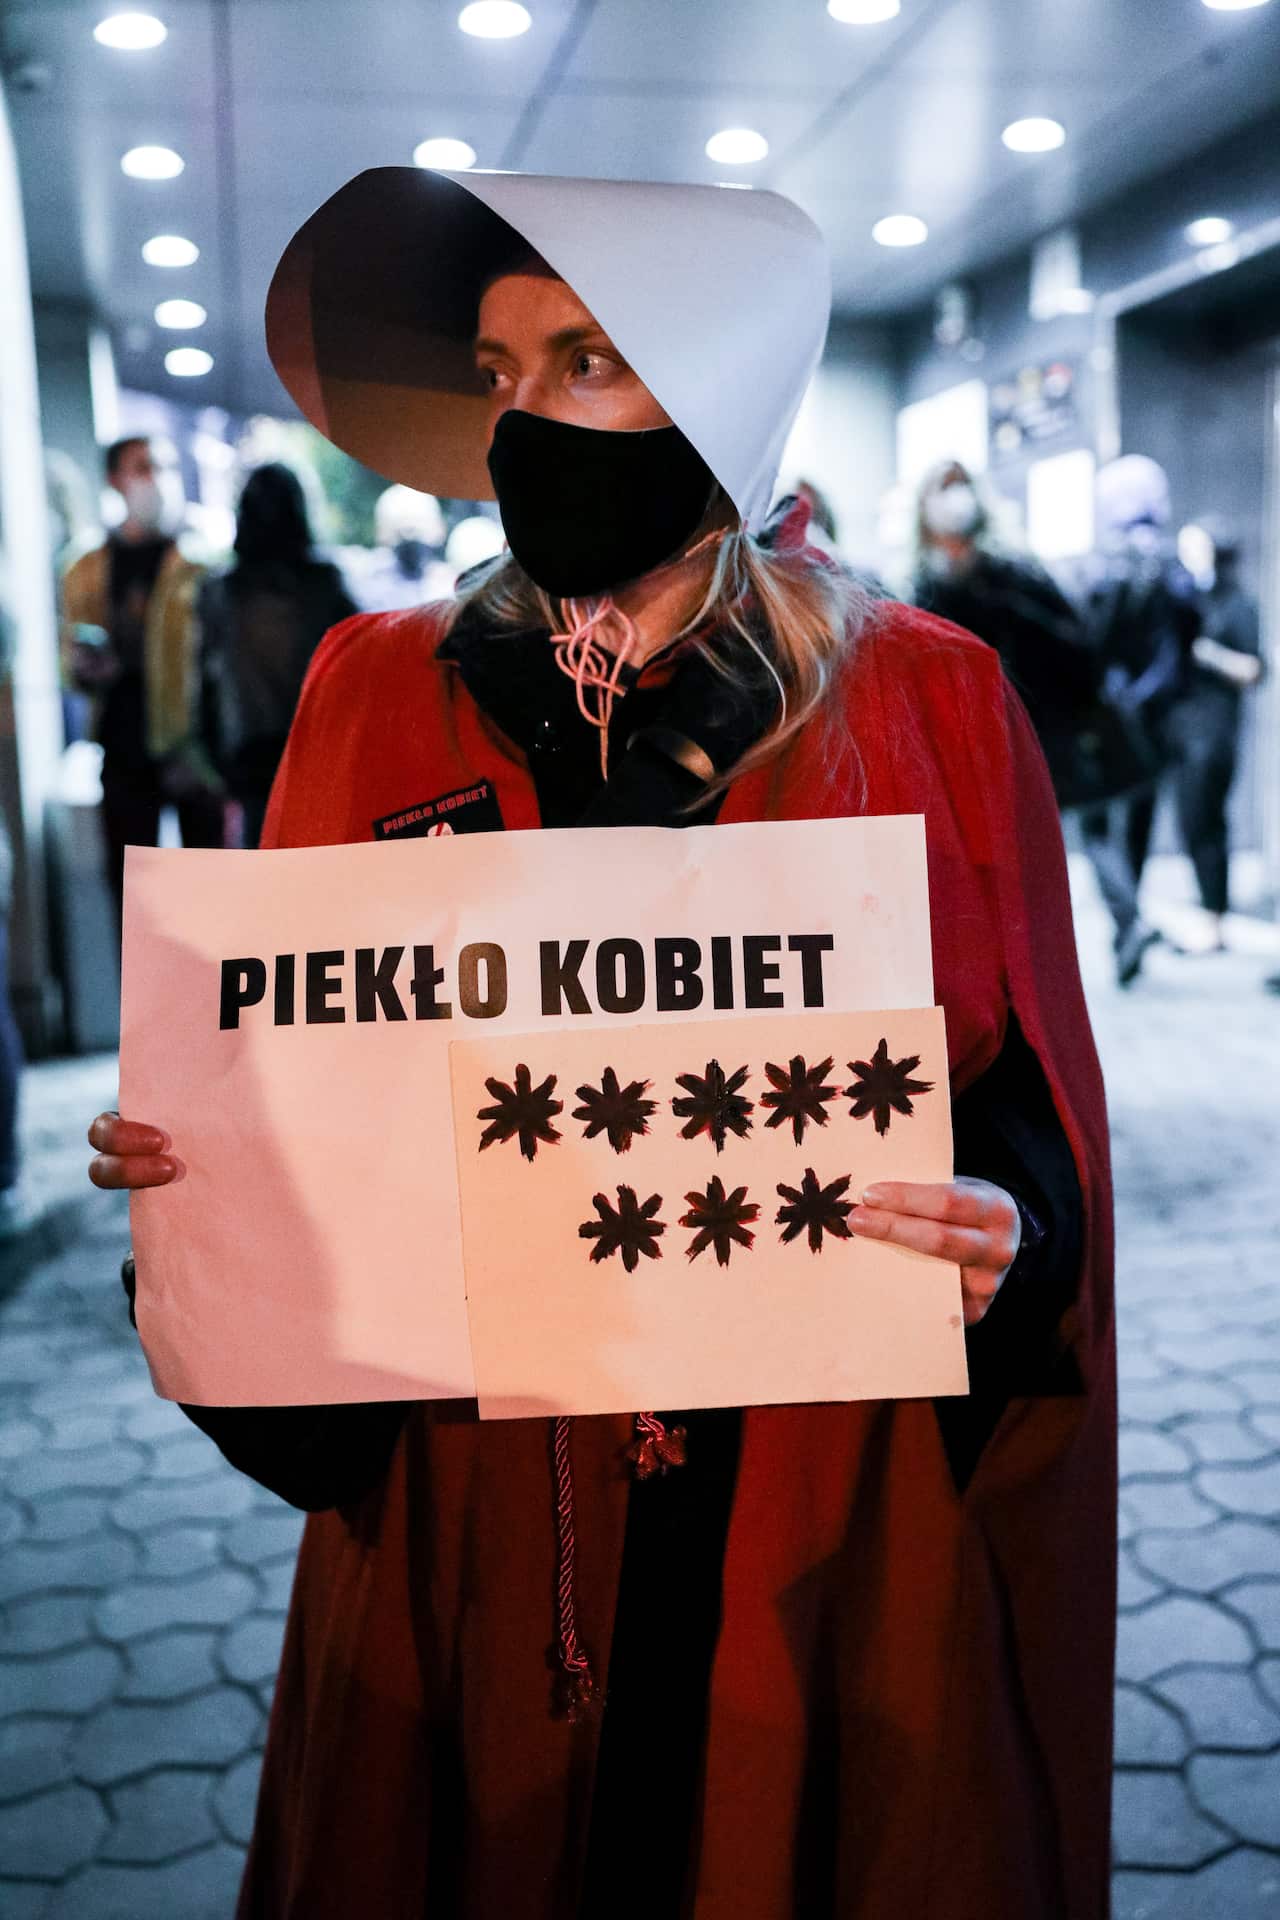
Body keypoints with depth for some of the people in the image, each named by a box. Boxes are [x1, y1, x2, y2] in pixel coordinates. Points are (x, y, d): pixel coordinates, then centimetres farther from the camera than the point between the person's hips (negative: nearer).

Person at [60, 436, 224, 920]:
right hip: (125, 752, 3)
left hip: (196, 750, -3)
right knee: (131, 884, 8)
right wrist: (84, 669, -9)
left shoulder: (201, 561, 1)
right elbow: (75, 669, 16)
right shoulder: (88, 572, 11)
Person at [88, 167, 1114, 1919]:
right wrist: (191, 1161, -13)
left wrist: (1001, 1238, -21)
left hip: (837, 1517, -1)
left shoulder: (925, 705, -5)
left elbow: (1030, 1117, -2)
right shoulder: (380, 697, 1)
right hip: (468, 1501, 2)